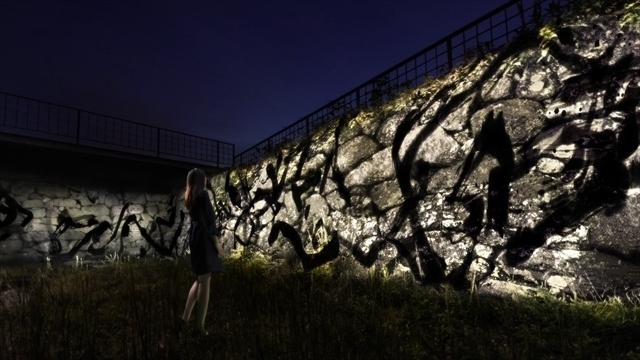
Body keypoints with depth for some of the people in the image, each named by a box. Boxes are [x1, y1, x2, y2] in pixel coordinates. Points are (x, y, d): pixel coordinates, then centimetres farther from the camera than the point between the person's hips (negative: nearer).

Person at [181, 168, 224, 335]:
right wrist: (217, 242, -13)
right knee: (205, 281, -1)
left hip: (194, 235, 9)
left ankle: (185, 317, 21)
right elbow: (209, 219, -16)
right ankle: (200, 324, 7)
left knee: (200, 279, 19)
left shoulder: (188, 196, 12)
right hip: (204, 237, -9)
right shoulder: (203, 194, -14)